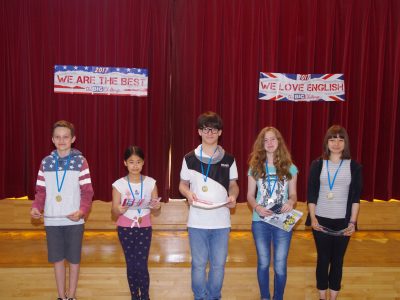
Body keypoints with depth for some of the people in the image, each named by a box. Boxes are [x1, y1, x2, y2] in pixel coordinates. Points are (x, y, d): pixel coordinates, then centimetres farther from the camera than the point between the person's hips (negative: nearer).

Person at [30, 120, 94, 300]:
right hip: (52, 220, 2)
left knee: (73, 259, 8)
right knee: (57, 259, 12)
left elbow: (87, 191, -6)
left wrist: (82, 211, -22)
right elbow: (41, 191, 7)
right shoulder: (46, 162, 5)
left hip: (74, 220, -2)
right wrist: (36, 207, -12)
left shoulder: (80, 161, -3)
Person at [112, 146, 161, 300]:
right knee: (131, 265, 7)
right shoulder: (119, 184, -7)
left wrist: (156, 206, -19)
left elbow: (155, 206, 3)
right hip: (125, 229, 0)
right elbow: (114, 211, -7)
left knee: (141, 265, -2)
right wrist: (119, 210, -29)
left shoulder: (150, 182, -3)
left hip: (144, 228, 0)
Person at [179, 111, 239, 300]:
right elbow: (183, 184, 8)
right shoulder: (189, 159, 2)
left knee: (218, 264, 9)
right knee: (199, 264, 8)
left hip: (221, 221, 1)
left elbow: (233, 184, 11)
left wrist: (233, 196, -11)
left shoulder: (228, 160, 5)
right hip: (197, 221, -1)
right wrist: (188, 194, -14)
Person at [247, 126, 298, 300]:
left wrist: (291, 202, -18)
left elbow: (293, 194, 5)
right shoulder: (255, 168, 2)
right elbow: (250, 195, 4)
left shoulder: (289, 168, 2)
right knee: (263, 263, 13)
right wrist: (257, 207, -17)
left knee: (280, 266, 3)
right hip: (260, 221, 1)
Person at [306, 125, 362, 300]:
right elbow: (311, 194, 0)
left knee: (337, 260, 8)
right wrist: (313, 218, -8)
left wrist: (352, 222, -6)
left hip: (343, 221, 0)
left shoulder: (354, 166, 2)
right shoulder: (317, 164, 1)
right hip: (321, 220, 0)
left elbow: (356, 197, 1)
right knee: (323, 259, 8)